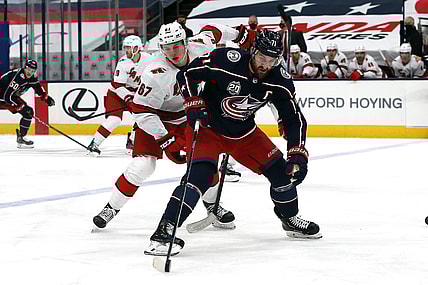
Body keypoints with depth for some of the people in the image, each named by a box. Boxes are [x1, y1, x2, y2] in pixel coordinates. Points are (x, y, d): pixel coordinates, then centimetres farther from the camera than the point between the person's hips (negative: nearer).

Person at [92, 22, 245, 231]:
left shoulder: (200, 47, -18)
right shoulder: (156, 75, -33)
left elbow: (211, 31, 6)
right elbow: (142, 111, -27)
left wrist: (236, 34, 14)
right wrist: (166, 141, -28)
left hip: (187, 117, 5)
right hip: (154, 119, -5)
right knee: (143, 165, -16)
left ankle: (212, 204, 23)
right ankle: (112, 207, 2)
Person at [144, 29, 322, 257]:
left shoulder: (279, 80, -13)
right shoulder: (225, 60, -27)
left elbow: (294, 118, -6)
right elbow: (186, 74, -15)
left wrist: (298, 153, -14)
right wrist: (194, 104, -26)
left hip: (243, 133, 5)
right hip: (207, 126, -5)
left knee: (281, 170, 5)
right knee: (200, 174, -27)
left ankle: (291, 220, 32)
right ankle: (164, 231, -27)